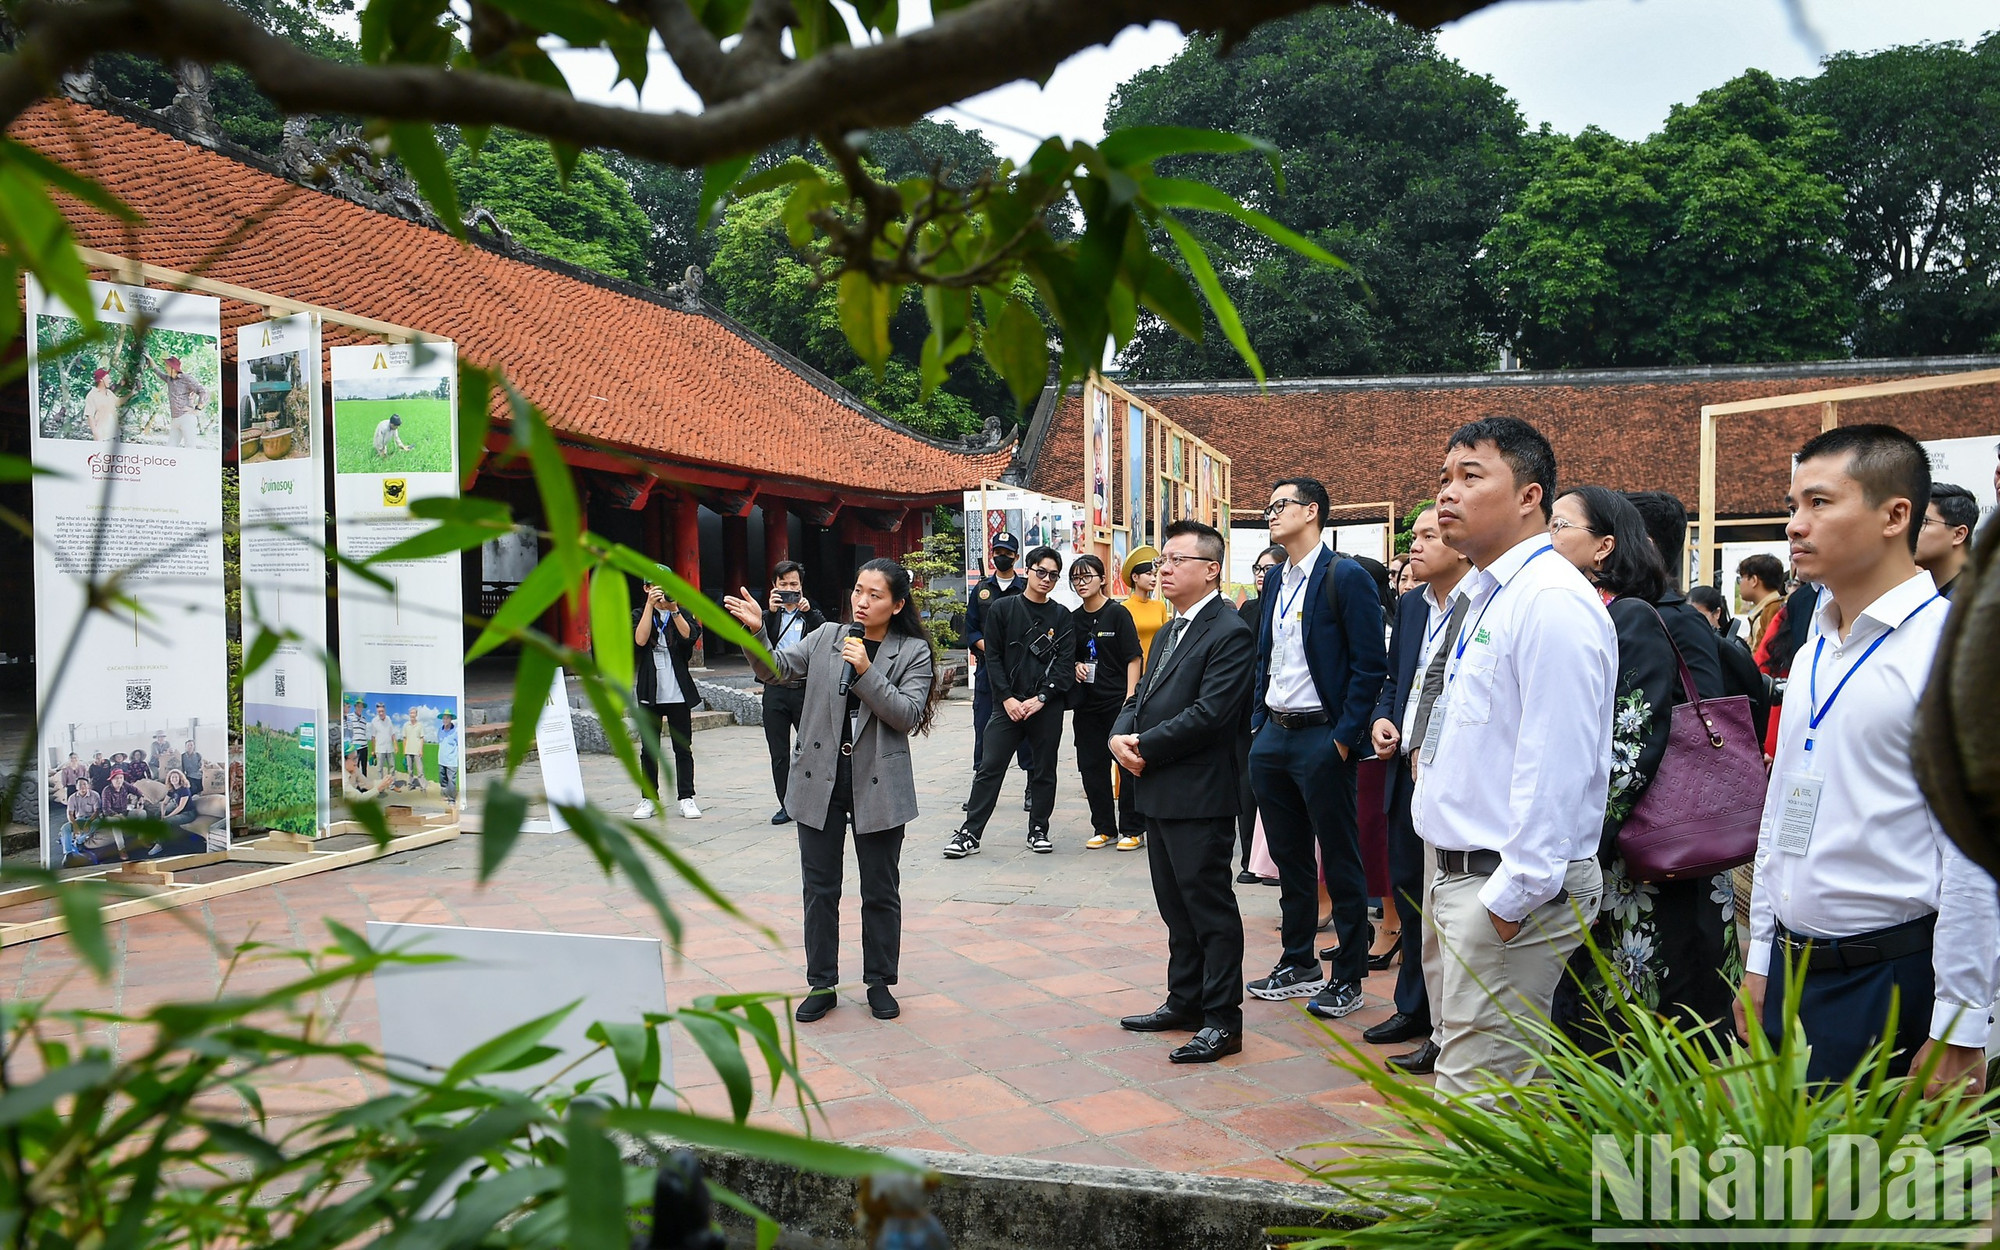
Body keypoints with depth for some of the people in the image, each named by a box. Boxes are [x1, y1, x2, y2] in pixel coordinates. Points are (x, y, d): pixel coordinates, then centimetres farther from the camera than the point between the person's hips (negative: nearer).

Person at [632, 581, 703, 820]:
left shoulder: (682, 613, 9)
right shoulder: (639, 614, 7)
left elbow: (690, 636, -11)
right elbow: (640, 640, -13)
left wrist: (673, 609, -20)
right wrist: (651, 605, -15)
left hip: (678, 692, 0)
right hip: (650, 692, 0)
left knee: (683, 747, 2)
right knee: (649, 749, 5)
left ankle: (687, 798, 6)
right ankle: (648, 799, 12)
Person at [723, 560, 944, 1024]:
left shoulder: (913, 652, -3)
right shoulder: (826, 637, 5)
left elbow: (907, 715, -12)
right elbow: (778, 668, -3)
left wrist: (866, 672, -21)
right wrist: (757, 632, -21)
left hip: (878, 785, -2)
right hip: (820, 778, 2)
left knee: (880, 890, 9)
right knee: (819, 888, 10)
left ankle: (880, 982, 26)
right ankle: (821, 985, 23)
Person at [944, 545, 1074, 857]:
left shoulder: (1061, 617, 6)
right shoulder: (1002, 609, 4)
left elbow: (1065, 664, 0)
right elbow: (993, 657, 0)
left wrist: (1041, 698, -11)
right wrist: (1007, 698, -9)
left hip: (1046, 707, 1)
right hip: (1009, 704, -1)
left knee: (1044, 770, 9)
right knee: (990, 768, -2)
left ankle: (1038, 830, 22)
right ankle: (970, 833, 2)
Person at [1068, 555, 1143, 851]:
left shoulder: (1118, 613, -5)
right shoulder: (1073, 618, 10)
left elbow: (1134, 659, -8)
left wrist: (1130, 697, -16)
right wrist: (1075, 667, 0)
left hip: (1117, 701, -5)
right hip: (1086, 703, 5)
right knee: (1092, 766, 6)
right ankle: (1104, 829, 17)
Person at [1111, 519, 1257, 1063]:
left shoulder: (1230, 634, -13)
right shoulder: (1167, 633, 18)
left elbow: (1210, 713, -21)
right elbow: (1141, 695, 18)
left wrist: (1146, 747, -15)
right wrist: (1121, 735, -3)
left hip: (1199, 796, -9)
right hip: (1159, 793, 9)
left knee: (1210, 906, 0)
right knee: (1176, 906, 18)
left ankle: (1222, 1019, 9)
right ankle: (1184, 1002, 30)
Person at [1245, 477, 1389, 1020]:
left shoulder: (1347, 577, -11)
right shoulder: (1273, 580, 13)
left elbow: (1370, 664, -13)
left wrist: (1344, 738, -16)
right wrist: (1259, 723, 11)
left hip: (1321, 737, -7)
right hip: (1272, 737, 8)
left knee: (1340, 862, 4)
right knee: (1290, 858, 16)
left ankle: (1348, 975, 16)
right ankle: (1299, 963, 29)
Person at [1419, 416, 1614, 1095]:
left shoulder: (1552, 601, -19)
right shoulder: (1487, 596, 14)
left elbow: (1557, 765, -24)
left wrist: (1512, 896, -22)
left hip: (1513, 891, -10)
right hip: (1462, 876, 11)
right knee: (1460, 1059, 21)